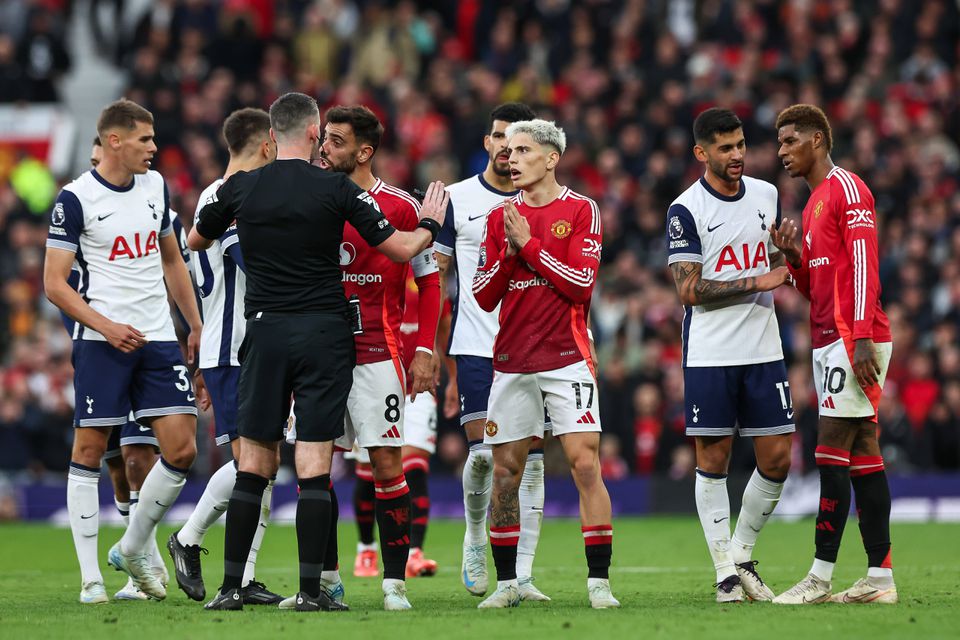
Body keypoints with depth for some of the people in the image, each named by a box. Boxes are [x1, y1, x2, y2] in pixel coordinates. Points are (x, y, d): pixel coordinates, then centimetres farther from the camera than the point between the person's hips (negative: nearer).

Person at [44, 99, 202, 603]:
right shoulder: (76, 199, -8)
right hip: (101, 343, -5)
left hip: (158, 338, 5)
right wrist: (106, 326, -18)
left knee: (181, 451, -3)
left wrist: (196, 326, 19)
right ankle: (90, 576, 2)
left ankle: (133, 549, 16)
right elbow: (55, 284, -8)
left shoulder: (155, 187, 10)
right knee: (89, 452, -3)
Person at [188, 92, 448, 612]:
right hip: (323, 332, -2)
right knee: (314, 465, -2)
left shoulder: (239, 188, 1)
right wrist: (430, 223, 18)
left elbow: (195, 241, 19)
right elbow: (401, 249, -2)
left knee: (253, 464, 5)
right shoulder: (335, 189, -6)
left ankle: (231, 587, 2)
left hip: (265, 333, 2)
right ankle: (310, 590, -4)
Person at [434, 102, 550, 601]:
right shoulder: (457, 199, 5)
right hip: (475, 348, -1)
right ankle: (475, 541, 16)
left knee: (530, 460, -3)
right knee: (482, 451, -12)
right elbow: (436, 276, 8)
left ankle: (521, 574, 0)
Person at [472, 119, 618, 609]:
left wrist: (529, 244, -10)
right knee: (505, 471, 4)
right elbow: (483, 297, 9)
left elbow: (581, 284, -11)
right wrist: (508, 251, -7)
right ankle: (506, 583, 14)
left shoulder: (580, 211, 0)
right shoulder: (500, 218, 12)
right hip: (511, 362, 4)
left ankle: (599, 582, -7)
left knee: (585, 463, -11)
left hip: (567, 357, -4)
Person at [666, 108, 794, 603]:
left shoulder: (767, 195, 10)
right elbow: (690, 290, -11)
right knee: (713, 459, -1)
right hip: (709, 355, -5)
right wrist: (756, 283, -14)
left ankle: (742, 552, 19)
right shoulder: (686, 209, -7)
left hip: (763, 351, 5)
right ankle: (726, 572, 6)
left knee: (777, 459, 1)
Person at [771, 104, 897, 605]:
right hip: (829, 339, 10)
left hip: (851, 338, -10)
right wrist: (794, 257, 6)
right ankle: (880, 577, 4)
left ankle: (820, 577, -12)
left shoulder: (846, 188, -7)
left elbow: (864, 264, -16)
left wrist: (862, 337, -23)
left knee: (832, 451, -11)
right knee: (862, 454, 6)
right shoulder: (814, 204, 23)